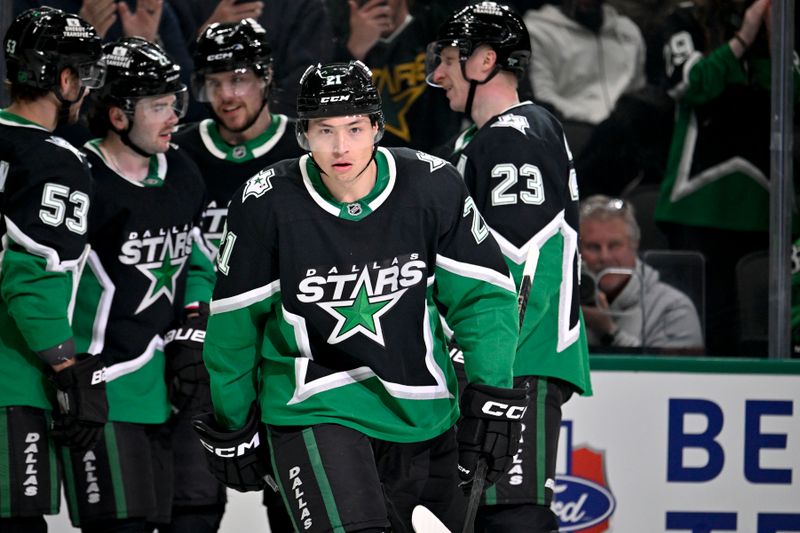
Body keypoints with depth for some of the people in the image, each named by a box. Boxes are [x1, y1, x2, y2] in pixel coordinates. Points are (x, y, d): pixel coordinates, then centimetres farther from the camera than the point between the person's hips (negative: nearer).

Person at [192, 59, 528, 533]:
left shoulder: (433, 188, -8)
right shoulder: (268, 204, -12)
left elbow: (483, 294, 1)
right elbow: (234, 321, 1)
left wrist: (493, 396, -8)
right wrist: (232, 428, 8)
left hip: (420, 414, 4)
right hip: (315, 411, -4)